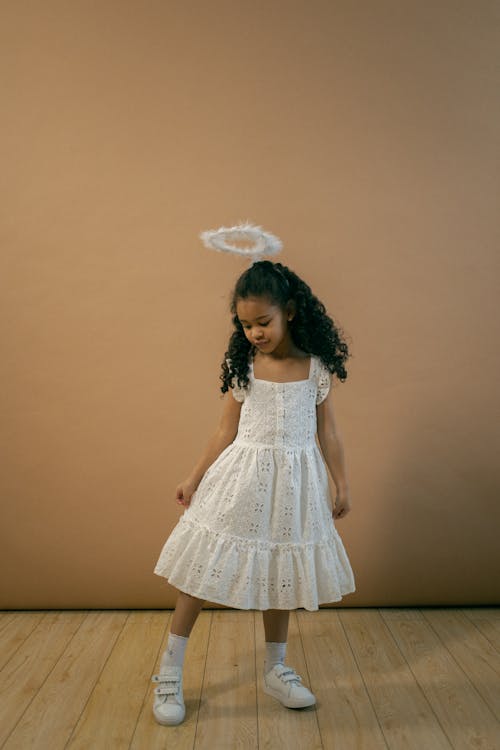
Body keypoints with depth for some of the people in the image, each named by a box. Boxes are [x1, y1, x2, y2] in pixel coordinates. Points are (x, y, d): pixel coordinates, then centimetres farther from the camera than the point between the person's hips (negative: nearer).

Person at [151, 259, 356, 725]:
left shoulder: (318, 365, -4)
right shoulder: (242, 364, -4)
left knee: (281, 574, 14)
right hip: (240, 476, 0)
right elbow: (226, 430, 3)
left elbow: (327, 430, 4)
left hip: (294, 482, 1)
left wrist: (341, 484, 7)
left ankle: (275, 670, 36)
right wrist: (194, 478, 4)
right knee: (200, 570, 4)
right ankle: (169, 672, 23)